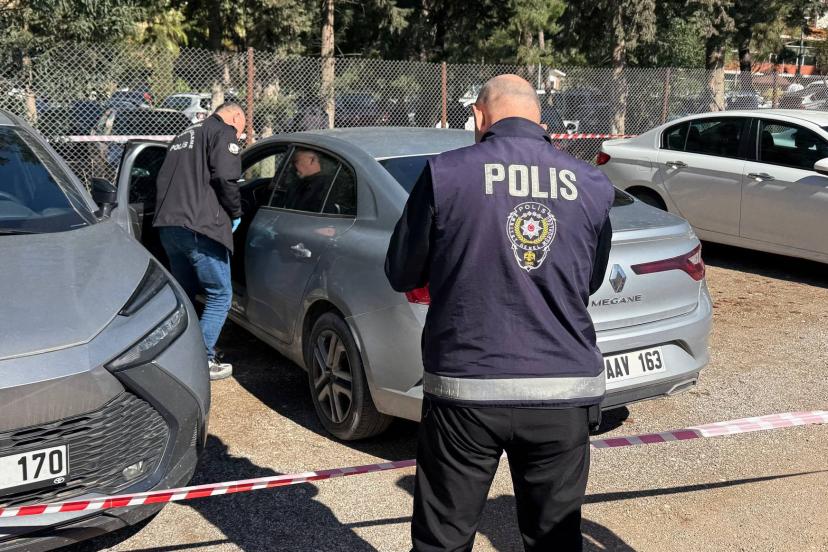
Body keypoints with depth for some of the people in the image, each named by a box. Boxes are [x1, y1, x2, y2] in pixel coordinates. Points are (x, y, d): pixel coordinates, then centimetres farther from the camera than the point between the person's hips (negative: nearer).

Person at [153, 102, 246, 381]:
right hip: (199, 228, -9)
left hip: (167, 225, 9)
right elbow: (225, 177, -14)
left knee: (185, 293, 20)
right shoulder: (224, 133, 1)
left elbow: (163, 179, 27)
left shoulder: (185, 135, 27)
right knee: (219, 295, 1)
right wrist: (235, 213, -1)